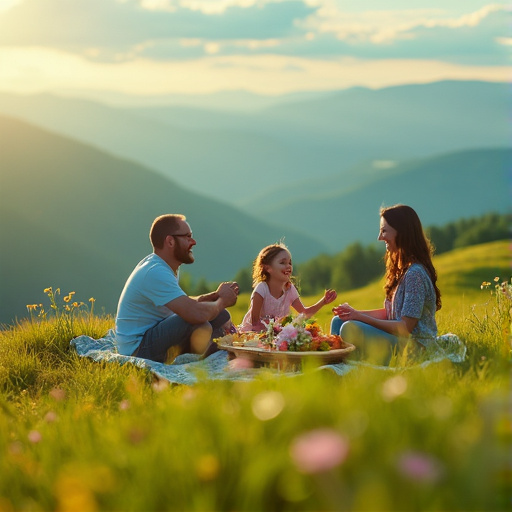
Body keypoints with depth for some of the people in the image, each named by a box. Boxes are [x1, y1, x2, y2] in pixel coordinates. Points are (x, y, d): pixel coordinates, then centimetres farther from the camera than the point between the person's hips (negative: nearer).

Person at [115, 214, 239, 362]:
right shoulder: (155, 273, -25)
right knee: (200, 326, -32)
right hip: (137, 349, -11)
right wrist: (222, 301, -13)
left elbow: (185, 303, 15)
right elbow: (197, 313, -34)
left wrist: (215, 295, -2)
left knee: (221, 317, 6)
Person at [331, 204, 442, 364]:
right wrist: (356, 313, 1)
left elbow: (406, 328, -21)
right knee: (338, 321, 10)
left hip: (414, 348, -10)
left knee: (351, 328, -27)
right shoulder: (402, 268, 13)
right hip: (399, 339, 10)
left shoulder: (415, 273, -19)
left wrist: (362, 318, -17)